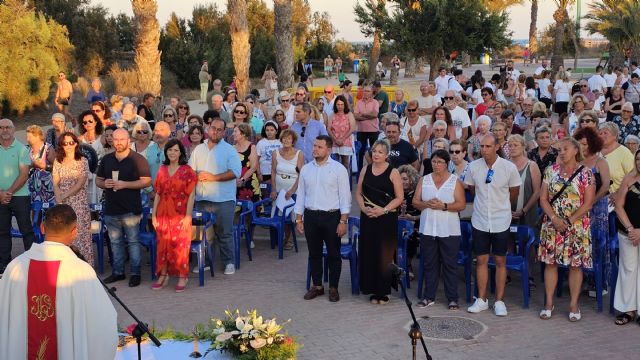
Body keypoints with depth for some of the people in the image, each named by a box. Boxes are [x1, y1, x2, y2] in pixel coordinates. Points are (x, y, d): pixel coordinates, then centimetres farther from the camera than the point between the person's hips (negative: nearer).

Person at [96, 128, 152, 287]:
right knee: (115, 242, 12)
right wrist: (104, 184, -5)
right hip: (111, 209, 5)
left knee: (133, 241, -1)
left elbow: (146, 181, -10)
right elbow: (98, 179, 19)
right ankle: (118, 271, 22)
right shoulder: (106, 159, 13)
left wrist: (124, 184, -17)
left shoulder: (137, 159, -4)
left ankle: (135, 273, 6)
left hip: (131, 209, -5)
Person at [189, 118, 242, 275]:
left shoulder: (229, 150, -1)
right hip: (202, 198, 4)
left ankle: (229, 262, 8)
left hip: (224, 199, -4)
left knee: (225, 233, -1)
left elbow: (235, 172, -11)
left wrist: (213, 177, -15)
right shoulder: (198, 149, 12)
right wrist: (197, 176, -9)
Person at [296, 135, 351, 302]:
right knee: (314, 253, 11)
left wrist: (343, 221, -12)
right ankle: (317, 286, 22)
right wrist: (299, 219, 8)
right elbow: (301, 195, 11)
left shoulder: (338, 169, -5)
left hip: (331, 216, -4)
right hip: (310, 216, 4)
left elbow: (344, 196, -7)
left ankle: (333, 288, 14)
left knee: (333, 254, 4)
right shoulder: (306, 169, 8)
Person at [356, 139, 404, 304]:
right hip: (367, 218, 4)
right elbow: (358, 193, 11)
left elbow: (400, 197, -6)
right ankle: (373, 290, 15)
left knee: (384, 254, -2)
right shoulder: (365, 170, 9)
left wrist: (383, 210, -15)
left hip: (387, 219, -4)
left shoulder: (393, 172, -4)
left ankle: (384, 291, 9)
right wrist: (364, 208, -6)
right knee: (368, 253, 4)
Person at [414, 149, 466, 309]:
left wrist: (444, 206, -19)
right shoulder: (424, 180, 9)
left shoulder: (455, 181, 0)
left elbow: (461, 204, -6)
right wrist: (426, 204, -14)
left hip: (449, 231, -3)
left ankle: (452, 298, 9)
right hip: (428, 229, 3)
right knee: (429, 264, 9)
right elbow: (415, 201, 6)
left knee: (450, 264, 2)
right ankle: (429, 296, 18)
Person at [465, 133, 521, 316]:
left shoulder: (509, 167, -10)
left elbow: (514, 192, 5)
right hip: (480, 221, 2)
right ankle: (481, 300, 15)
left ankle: (499, 301, 13)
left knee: (500, 261, 5)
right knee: (481, 260, 6)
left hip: (501, 222, -2)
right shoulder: (473, 167, -5)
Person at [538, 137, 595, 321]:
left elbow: (588, 203, -7)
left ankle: (574, 304, 13)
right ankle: (549, 303, 14)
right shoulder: (551, 171, 4)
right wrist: (555, 218, -11)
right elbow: (543, 199, 3)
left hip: (577, 226, -2)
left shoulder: (585, 173, -4)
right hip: (552, 224, 2)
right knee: (550, 262, 5)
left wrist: (569, 221, -13)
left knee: (575, 264, 3)